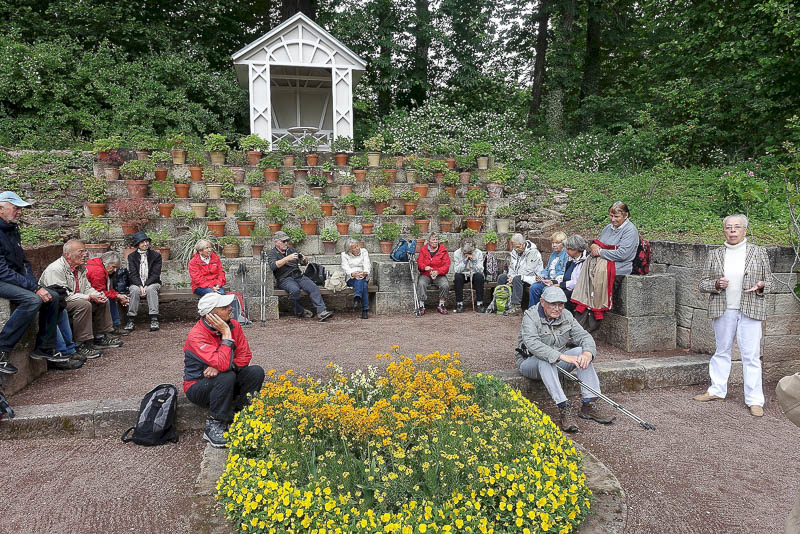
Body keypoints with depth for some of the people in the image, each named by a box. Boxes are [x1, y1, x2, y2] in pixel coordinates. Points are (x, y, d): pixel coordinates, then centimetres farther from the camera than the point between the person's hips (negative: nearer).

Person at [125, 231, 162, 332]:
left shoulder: (156, 255, 3)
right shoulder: (132, 256, 7)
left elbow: (155, 274, -5)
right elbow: (132, 274, -2)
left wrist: (146, 285, -19)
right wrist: (140, 286, -19)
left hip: (152, 283, -1)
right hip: (137, 283, 1)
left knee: (151, 289, -34)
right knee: (135, 290, -32)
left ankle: (154, 320, -39)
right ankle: (131, 321, -31)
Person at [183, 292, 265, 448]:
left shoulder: (233, 325, -7)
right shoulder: (196, 335, -26)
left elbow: (245, 356, -7)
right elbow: (222, 364, -37)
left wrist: (220, 367, -24)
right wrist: (226, 334, -30)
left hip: (223, 382, 6)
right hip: (198, 387, -5)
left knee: (256, 372, -17)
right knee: (227, 377, -35)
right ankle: (213, 427, -23)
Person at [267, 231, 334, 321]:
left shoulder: (291, 249, 19)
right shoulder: (272, 253, 5)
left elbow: (304, 263, 17)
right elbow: (273, 266, -17)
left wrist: (304, 260, -8)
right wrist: (287, 258, -27)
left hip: (298, 276, 4)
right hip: (284, 279, -4)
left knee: (313, 287, -23)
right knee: (295, 290, -35)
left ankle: (321, 311, -30)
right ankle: (299, 312, -12)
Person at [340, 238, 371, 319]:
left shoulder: (364, 251, 14)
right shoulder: (344, 255, 10)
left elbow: (367, 264, -1)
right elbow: (345, 267, -4)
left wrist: (365, 272, -25)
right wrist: (352, 274, -26)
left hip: (363, 277, 1)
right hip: (351, 279, -1)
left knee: (361, 280, -36)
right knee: (363, 285, -33)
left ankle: (357, 299, -52)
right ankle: (365, 309, -46)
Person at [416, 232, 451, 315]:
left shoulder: (443, 250, 3)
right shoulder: (423, 250, 6)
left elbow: (446, 265, -2)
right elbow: (419, 263, 2)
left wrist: (437, 271, -20)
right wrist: (425, 267, -22)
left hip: (439, 275, 0)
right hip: (425, 275, 0)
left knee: (445, 285, -28)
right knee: (421, 283, -31)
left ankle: (441, 305, -7)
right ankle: (421, 306, -21)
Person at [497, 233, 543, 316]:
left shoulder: (533, 252, -15)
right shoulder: (514, 252, 9)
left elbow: (529, 271, -21)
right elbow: (511, 268, 14)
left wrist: (514, 277, -21)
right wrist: (511, 276, -8)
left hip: (531, 278, -8)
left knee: (517, 279, -35)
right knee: (501, 277, -10)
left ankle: (516, 306, -36)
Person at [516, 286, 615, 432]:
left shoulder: (566, 316, 0)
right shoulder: (530, 316, -18)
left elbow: (584, 336, -5)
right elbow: (533, 344, -35)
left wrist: (588, 353, -30)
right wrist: (563, 357, -43)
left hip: (557, 361, 6)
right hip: (530, 363, -5)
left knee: (581, 352, -17)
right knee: (545, 360, -37)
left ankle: (588, 405, -20)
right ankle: (564, 409, -41)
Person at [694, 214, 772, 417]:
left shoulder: (758, 252, 5)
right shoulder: (714, 255, 7)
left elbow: (769, 281, 11)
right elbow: (703, 283, 8)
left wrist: (760, 286, -12)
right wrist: (716, 284, -12)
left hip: (750, 310, -2)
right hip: (722, 310, 2)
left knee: (751, 355, -2)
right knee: (722, 352, 13)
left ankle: (754, 400, 6)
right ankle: (717, 390, 24)